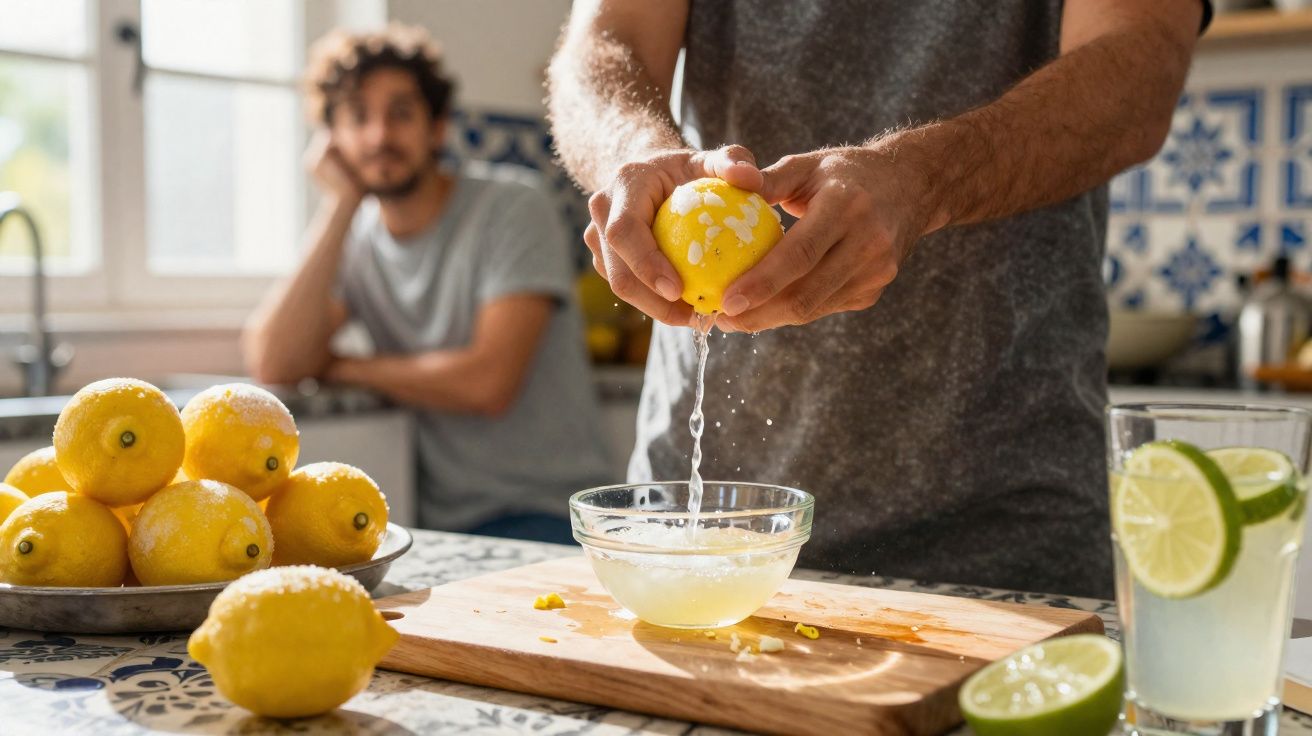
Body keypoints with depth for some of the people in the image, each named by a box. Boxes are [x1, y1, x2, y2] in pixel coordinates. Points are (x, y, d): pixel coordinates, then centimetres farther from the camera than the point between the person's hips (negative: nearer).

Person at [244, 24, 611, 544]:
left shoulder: (512, 206, -7)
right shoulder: (351, 239, 7)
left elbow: (487, 382, -18)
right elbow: (272, 364, -9)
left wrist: (342, 367, -3)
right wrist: (341, 204, -7)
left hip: (543, 516, -5)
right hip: (439, 520, 5)